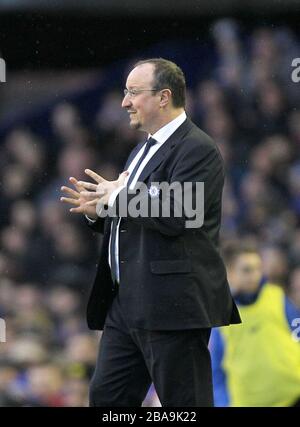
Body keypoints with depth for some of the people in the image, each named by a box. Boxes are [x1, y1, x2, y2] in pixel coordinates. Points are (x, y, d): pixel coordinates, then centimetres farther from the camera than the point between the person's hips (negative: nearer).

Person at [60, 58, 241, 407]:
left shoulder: (197, 149, -11)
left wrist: (119, 197, -12)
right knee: (105, 397, 9)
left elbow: (174, 215, -25)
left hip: (173, 305, -10)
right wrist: (99, 211, 7)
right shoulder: (144, 150, 20)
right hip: (127, 302, 10)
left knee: (183, 402, -4)